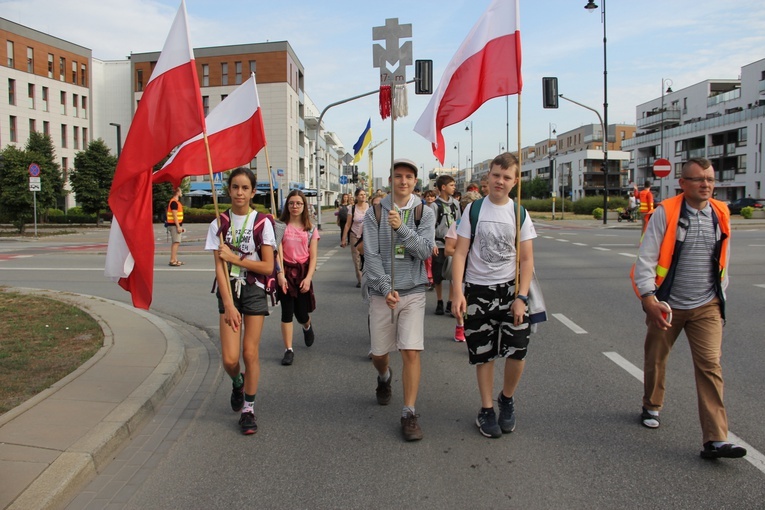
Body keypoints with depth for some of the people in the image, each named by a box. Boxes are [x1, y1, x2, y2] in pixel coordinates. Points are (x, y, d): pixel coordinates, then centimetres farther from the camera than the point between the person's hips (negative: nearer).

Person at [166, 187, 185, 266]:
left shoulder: (176, 202, 19)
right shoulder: (174, 202, -13)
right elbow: (174, 215, -19)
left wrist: (180, 226, 22)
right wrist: (178, 226, -22)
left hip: (177, 225, 10)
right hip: (174, 225, -10)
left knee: (175, 243, 11)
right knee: (176, 242, -12)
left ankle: (175, 260, 15)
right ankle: (172, 260, -14)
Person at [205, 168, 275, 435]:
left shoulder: (262, 223, -4)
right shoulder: (219, 224, 1)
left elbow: (268, 267, -7)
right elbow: (219, 267, -4)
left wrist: (235, 258, -12)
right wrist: (229, 304, -12)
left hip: (255, 290, -1)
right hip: (229, 290, 1)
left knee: (250, 352, 1)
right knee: (230, 358, -5)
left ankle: (248, 409, 19)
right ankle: (237, 383, 31)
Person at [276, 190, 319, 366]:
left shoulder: (310, 229, 3)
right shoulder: (280, 225, 0)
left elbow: (313, 256, 0)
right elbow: (278, 251, -6)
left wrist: (308, 278, -11)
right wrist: (280, 274, -15)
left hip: (303, 272, 1)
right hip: (285, 271, -1)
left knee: (301, 313, 4)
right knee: (287, 311, -2)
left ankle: (307, 326, 41)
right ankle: (288, 350, 7)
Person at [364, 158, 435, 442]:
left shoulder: (424, 212, 1)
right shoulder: (375, 213, 0)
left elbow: (425, 250, -10)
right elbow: (371, 255, -5)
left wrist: (401, 228, -22)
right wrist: (386, 288, -14)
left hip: (413, 291, -1)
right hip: (381, 292, 1)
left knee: (411, 352, -9)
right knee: (379, 354, 11)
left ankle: (409, 414, 3)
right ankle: (384, 378, 47)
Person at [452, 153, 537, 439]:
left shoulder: (519, 213, 1)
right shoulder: (473, 209, -1)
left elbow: (526, 259, 1)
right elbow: (460, 253, -4)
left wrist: (521, 297, -10)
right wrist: (458, 292, -13)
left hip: (510, 289, 1)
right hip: (477, 290, 0)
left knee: (517, 349, -8)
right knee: (483, 354, 7)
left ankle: (507, 399, 21)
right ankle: (486, 410, 24)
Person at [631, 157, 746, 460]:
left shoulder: (721, 215, 4)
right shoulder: (665, 213, -10)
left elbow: (723, 263, 16)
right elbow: (646, 259, -13)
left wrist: (720, 299, 18)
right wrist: (649, 298, -23)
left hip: (706, 307, 2)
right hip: (666, 306, -2)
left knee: (710, 366, -8)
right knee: (656, 360, 15)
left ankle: (715, 440, -7)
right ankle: (652, 407, 41)